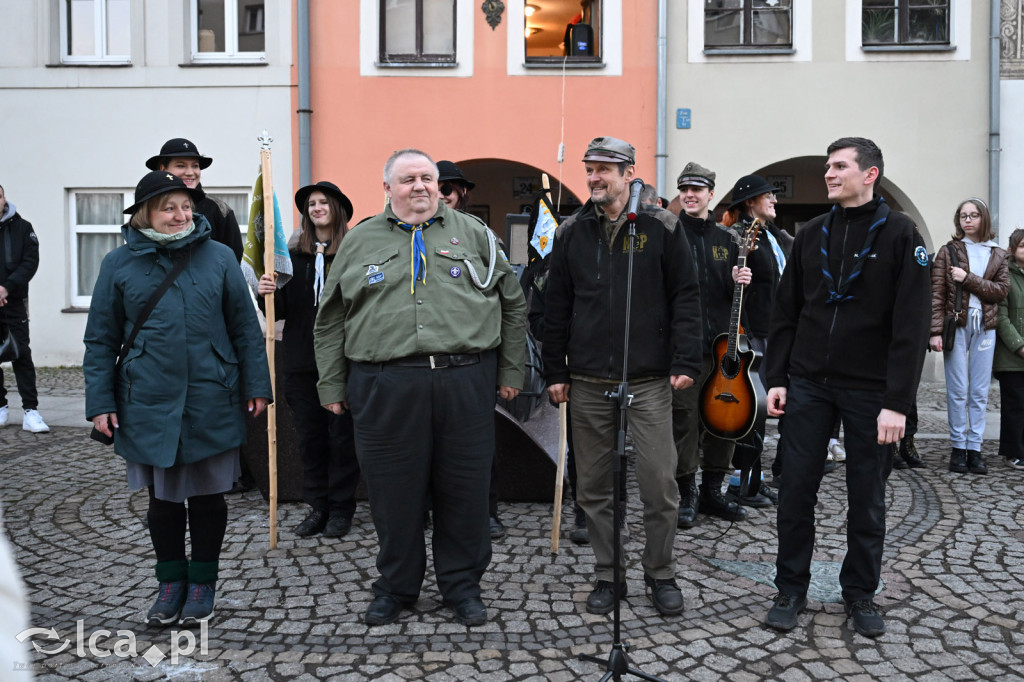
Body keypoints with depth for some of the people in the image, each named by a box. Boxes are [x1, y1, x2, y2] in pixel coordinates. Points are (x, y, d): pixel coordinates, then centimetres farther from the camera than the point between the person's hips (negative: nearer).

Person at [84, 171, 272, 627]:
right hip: (149, 405, 1)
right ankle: (171, 581, 30)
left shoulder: (219, 257, 2)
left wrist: (256, 385, 2)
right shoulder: (119, 264, 2)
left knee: (208, 496, 10)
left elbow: (245, 328, 4)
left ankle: (202, 582, 27)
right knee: (163, 497, 12)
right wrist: (100, 402, 0)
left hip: (211, 402, 0)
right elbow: (101, 340, 5)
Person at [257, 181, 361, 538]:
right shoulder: (294, 253, 9)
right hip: (301, 361, 4)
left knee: (342, 435, 5)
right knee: (310, 435, 11)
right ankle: (317, 506, 24)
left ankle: (341, 509, 18)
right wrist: (267, 293, -11)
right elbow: (281, 310, 9)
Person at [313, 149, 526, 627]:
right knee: (394, 490, 7)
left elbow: (513, 305, 13)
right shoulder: (360, 241, 12)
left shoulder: (474, 234, 11)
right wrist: (332, 385, 8)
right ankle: (395, 587, 27)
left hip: (465, 381, 0)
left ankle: (462, 584, 25)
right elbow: (331, 321, 13)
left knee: (465, 488, 7)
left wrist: (511, 371, 8)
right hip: (385, 386, 0)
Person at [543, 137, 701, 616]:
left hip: (649, 380, -2)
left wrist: (685, 363, -7)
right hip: (587, 383, 3)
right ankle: (608, 576, 24)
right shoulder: (571, 232, 9)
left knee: (659, 482, 0)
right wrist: (554, 371, 6)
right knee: (594, 486, 8)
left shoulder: (661, 228, 1)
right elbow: (556, 306, 10)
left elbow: (685, 298, 1)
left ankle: (660, 574, 21)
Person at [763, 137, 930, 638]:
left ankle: (860, 592, 26)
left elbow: (911, 324, -9)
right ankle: (791, 588, 20)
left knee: (867, 497, 8)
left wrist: (897, 401, -15)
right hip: (808, 384, 3)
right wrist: (776, 378, 3)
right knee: (796, 489, 5)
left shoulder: (900, 235, -4)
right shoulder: (811, 235, 8)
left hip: (869, 390, -3)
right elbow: (785, 312, 10)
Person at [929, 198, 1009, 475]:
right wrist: (936, 330, -11)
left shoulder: (997, 255, 11)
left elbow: (1002, 290, -1)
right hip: (956, 324, -2)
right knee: (958, 391, -1)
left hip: (985, 327, 3)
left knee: (980, 392, 4)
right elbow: (937, 294, -3)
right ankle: (958, 447, 7)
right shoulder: (948, 251, 3)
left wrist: (968, 279, -13)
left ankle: (975, 448, 10)